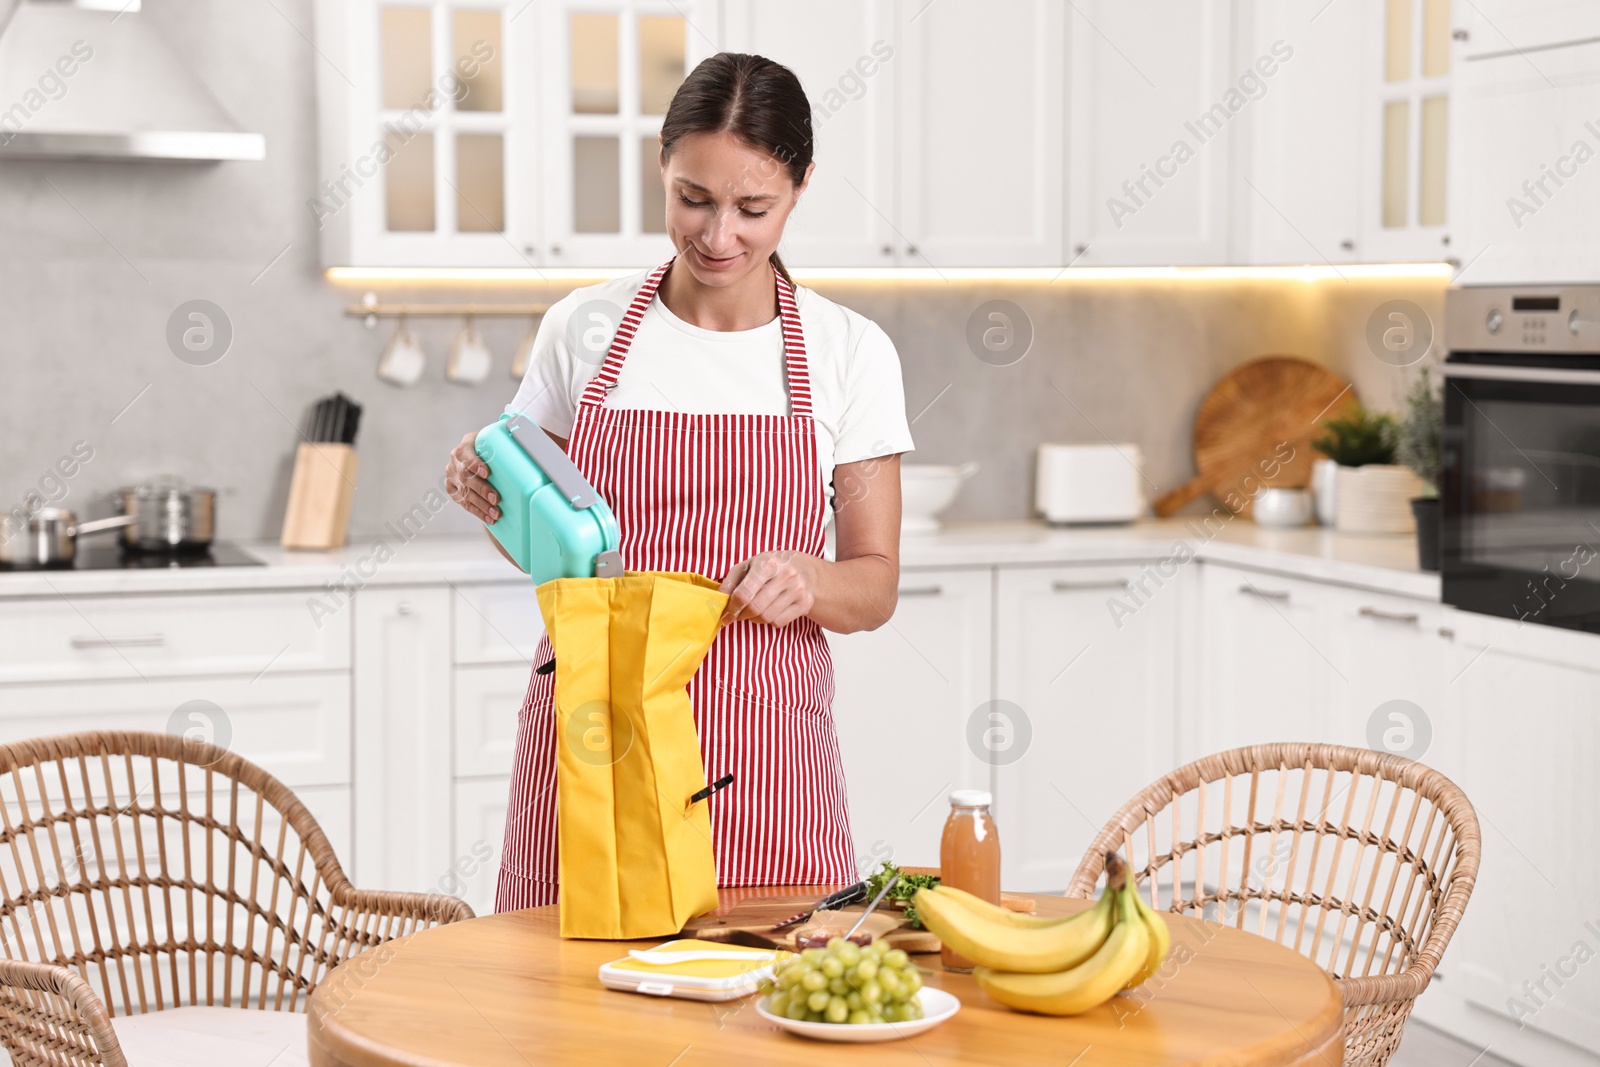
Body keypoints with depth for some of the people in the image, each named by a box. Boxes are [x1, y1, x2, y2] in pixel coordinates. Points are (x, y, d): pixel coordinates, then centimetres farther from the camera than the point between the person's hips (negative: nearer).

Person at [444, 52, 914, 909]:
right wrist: (489, 495, -8)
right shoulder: (584, 327, 2)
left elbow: (875, 585, 3)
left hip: (759, 750, -1)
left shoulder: (850, 353, 0)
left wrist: (806, 581, -18)